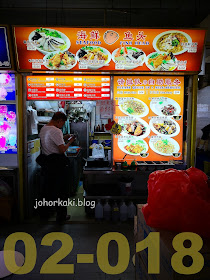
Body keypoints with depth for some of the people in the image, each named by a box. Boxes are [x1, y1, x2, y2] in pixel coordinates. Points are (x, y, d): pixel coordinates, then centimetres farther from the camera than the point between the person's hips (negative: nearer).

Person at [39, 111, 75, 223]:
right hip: (59, 163, -8)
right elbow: (62, 149, -20)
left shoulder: (43, 129, 10)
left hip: (47, 162, 9)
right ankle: (61, 216, 14)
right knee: (61, 190, 4)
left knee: (49, 188, 20)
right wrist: (69, 142, -4)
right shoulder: (56, 131, -18)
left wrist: (63, 138, 16)